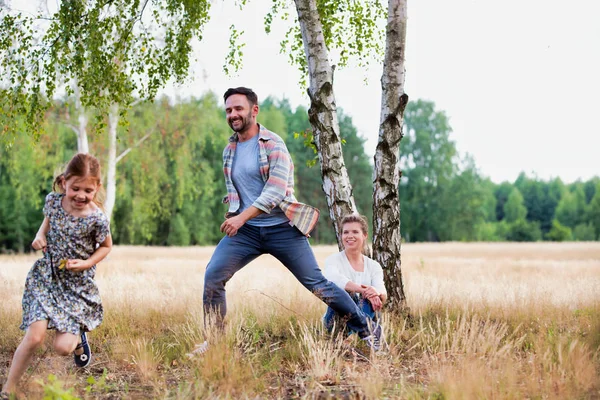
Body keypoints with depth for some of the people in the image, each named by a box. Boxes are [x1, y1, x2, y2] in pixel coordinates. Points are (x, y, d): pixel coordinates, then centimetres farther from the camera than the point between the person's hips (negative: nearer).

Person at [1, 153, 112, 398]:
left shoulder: (97, 219, -18)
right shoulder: (53, 201, -8)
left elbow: (106, 246, 1)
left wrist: (86, 263, -15)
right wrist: (40, 235, -4)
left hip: (77, 284, -2)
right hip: (46, 277, 2)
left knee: (62, 347, -7)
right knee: (35, 336, -14)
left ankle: (78, 337, 32)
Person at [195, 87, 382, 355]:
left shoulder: (273, 145, -9)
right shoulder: (229, 151, 10)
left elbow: (275, 191, -18)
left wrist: (241, 217, -24)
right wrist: (234, 217, 7)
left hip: (281, 228, -5)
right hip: (245, 230, 5)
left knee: (317, 283, -2)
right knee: (212, 276, -11)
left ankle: (366, 330, 12)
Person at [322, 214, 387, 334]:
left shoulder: (374, 266, 6)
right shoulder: (333, 260, -2)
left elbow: (383, 296, -11)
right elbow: (333, 279, -27)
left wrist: (377, 293, -37)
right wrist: (363, 290, -39)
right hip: (337, 320, -2)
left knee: (368, 298, -28)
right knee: (344, 290, -30)